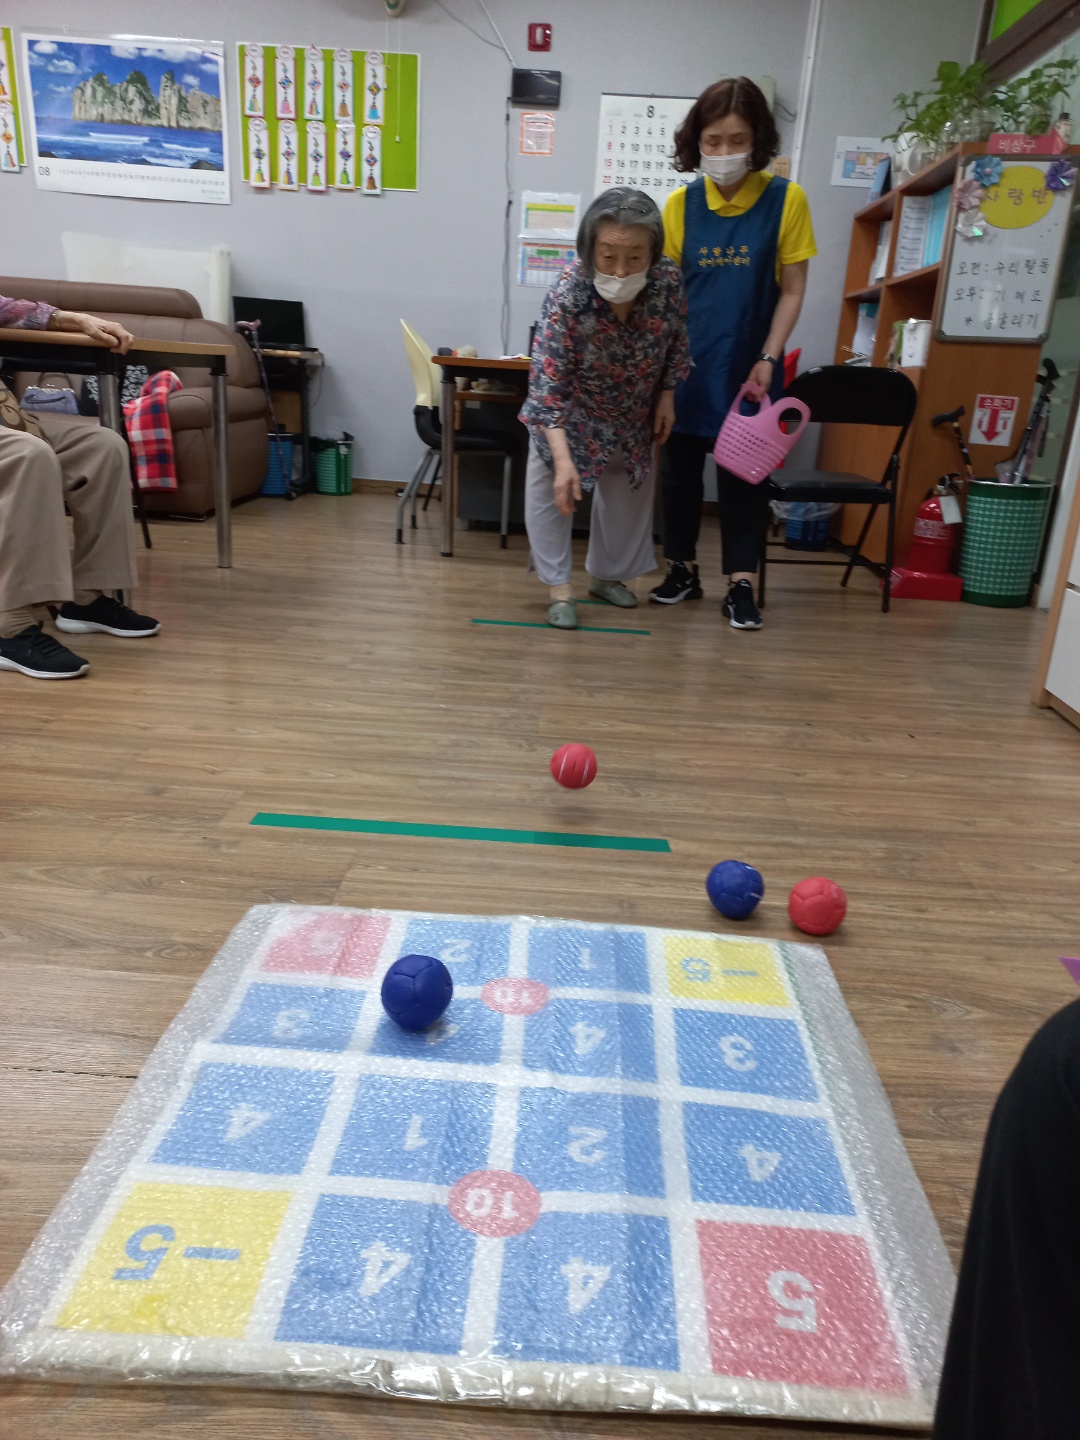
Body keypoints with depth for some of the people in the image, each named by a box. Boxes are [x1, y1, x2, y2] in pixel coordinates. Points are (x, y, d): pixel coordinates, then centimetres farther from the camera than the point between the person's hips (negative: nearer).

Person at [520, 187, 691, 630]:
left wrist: (667, 396, -5)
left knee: (630, 491, 12)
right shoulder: (567, 294, -38)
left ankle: (606, 575, 31)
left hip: (633, 413, 4)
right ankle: (559, 588, 2)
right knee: (549, 486, -9)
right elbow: (547, 381, -40)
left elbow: (676, 343, -6)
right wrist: (563, 458, -47)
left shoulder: (669, 282, -27)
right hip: (570, 410, -3)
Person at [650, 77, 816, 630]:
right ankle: (682, 569, 22)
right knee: (679, 466, 7)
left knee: (742, 472, 2)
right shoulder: (681, 202, 1)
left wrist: (767, 361, -10)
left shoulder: (786, 199, -4)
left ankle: (741, 585, 7)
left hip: (747, 366, -2)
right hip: (686, 363, 2)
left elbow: (792, 289, -3)